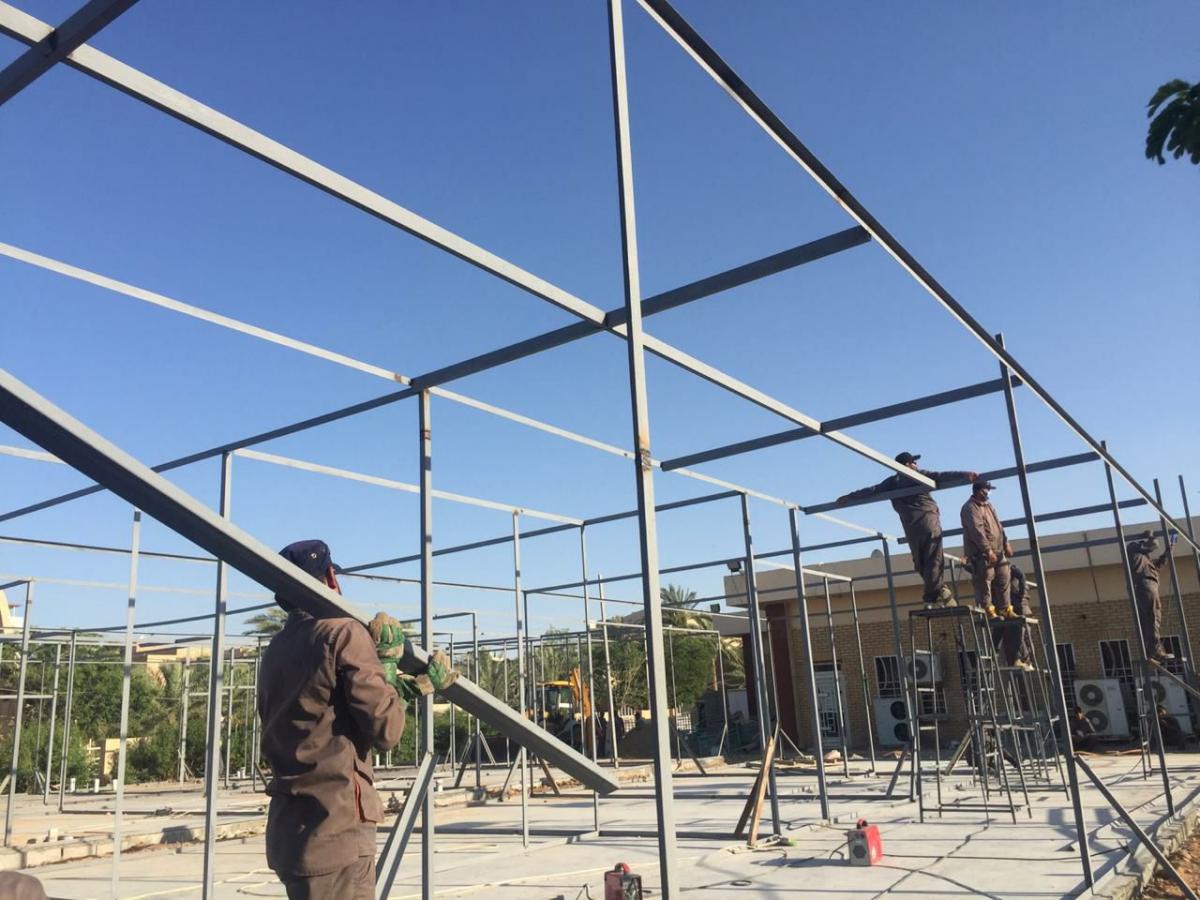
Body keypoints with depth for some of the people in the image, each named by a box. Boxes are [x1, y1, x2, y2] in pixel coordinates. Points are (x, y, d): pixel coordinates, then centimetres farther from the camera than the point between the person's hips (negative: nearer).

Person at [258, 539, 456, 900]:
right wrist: (386, 661, 1)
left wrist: (416, 685, 19)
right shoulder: (345, 632, -12)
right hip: (334, 829, -8)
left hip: (289, 827, 8)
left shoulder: (274, 651, 12)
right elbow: (385, 729, -13)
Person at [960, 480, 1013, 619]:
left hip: (997, 551, 10)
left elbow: (999, 526, 24)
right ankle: (987, 611, -7)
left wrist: (1006, 543, 14)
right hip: (980, 553, -9)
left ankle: (1005, 610, 18)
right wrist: (988, 550, -25)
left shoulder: (988, 506, 19)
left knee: (1003, 579, 11)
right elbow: (977, 530, -21)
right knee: (984, 583, -9)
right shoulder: (970, 508, -12)